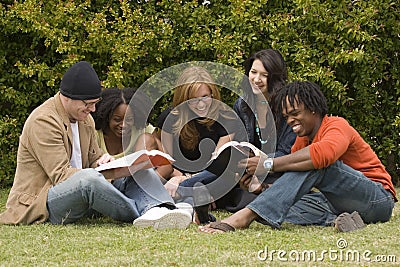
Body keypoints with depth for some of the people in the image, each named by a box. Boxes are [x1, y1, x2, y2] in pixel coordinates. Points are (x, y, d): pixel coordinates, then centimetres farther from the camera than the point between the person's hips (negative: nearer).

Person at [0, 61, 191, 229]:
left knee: (142, 170, -4)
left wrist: (104, 161, -6)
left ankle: (157, 210, -36)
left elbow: (94, 160, 21)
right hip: (41, 204, -9)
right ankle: (143, 215, -25)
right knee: (89, 178, -41)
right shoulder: (43, 121, -15)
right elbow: (61, 175, -22)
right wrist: (113, 173, -27)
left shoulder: (85, 119, 14)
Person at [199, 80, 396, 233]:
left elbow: (322, 153, -35)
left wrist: (268, 165, -35)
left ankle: (247, 216, -39)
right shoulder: (303, 140, 13)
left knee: (314, 163, -29)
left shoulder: (337, 126, -12)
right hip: (343, 204, 9)